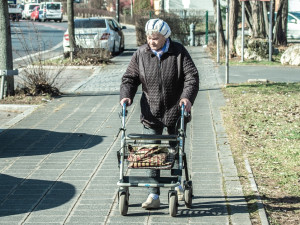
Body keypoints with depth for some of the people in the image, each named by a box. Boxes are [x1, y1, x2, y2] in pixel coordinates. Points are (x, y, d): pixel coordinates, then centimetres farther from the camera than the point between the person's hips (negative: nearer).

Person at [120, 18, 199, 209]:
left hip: (175, 112, -1)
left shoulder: (179, 52, -4)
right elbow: (130, 78, 6)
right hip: (151, 113, 1)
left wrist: (187, 96, -23)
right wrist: (126, 96, -12)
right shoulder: (141, 54, 1)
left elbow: (192, 76, -8)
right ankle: (154, 195, -4)